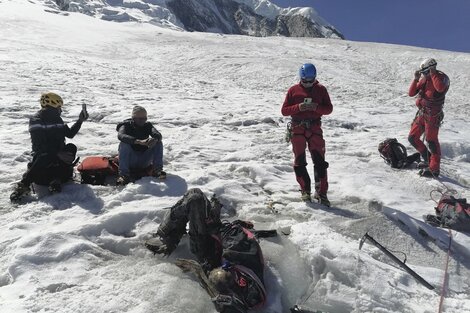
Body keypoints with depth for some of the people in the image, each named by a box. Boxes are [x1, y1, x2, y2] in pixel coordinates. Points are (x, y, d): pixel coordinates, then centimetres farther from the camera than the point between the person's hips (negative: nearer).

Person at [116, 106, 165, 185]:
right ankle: (123, 174, -34)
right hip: (130, 161, -2)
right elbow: (120, 136, -29)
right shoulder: (127, 126, -5)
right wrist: (139, 141, -44)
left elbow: (158, 135, -14)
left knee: (158, 143, -15)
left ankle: (157, 170, -23)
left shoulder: (148, 125, 4)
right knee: (123, 144, -28)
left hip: (144, 161, 2)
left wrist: (155, 139, -41)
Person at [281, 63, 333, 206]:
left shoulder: (321, 89, 5)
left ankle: (321, 193, 3)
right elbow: (284, 110, 0)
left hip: (315, 128, 0)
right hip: (297, 129, 0)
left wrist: (317, 107, -15)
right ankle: (305, 190, 19)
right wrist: (298, 107, -17)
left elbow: (329, 108, 4)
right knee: (299, 162, 4)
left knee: (320, 162, -4)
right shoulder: (293, 90, 3)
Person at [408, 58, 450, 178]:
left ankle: (434, 169, -1)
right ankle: (428, 159, 26)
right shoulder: (424, 79, 12)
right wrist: (416, 79, -5)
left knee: (431, 141, -8)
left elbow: (440, 88, -32)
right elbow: (411, 93, 7)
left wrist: (433, 73, -20)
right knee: (412, 138, 10)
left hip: (433, 115, -8)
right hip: (421, 113, 8)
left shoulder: (442, 77, -8)